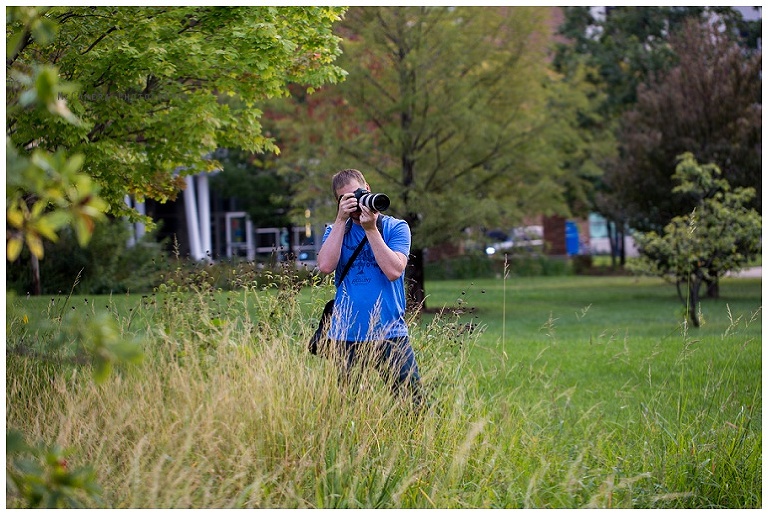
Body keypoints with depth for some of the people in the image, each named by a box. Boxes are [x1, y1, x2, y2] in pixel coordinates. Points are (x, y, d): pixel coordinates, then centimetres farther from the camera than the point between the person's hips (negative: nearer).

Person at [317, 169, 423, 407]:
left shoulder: (395, 227, 5)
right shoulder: (335, 230, 12)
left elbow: (394, 271, -11)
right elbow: (325, 266, -7)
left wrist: (371, 229, -11)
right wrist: (341, 220, -6)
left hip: (389, 332, -2)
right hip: (345, 335, 2)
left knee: (412, 403, -6)